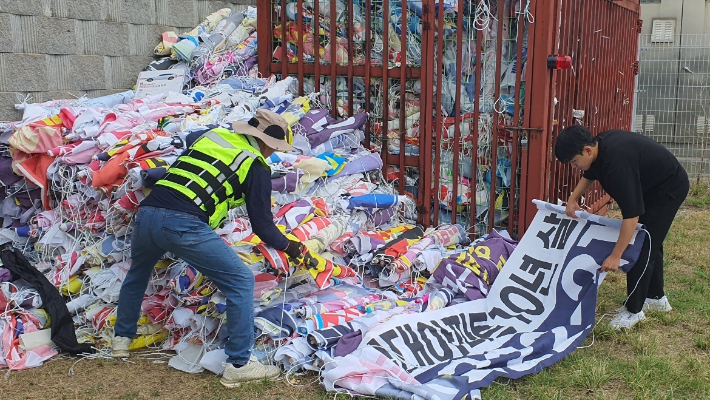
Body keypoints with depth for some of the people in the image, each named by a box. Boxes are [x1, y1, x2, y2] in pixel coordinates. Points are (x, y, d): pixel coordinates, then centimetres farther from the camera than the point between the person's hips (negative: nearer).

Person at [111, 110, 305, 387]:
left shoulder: (212, 135, 21)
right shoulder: (256, 167, 7)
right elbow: (262, 224, 9)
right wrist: (287, 246, 26)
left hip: (145, 214, 7)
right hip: (183, 225, -7)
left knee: (137, 274, 35)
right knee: (241, 282, 5)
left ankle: (121, 338, 49)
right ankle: (239, 365, 7)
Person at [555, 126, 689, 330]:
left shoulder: (617, 163, -39)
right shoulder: (600, 144, -11)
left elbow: (631, 214, -37)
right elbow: (590, 174, 13)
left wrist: (615, 256, -34)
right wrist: (573, 198, -2)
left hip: (669, 189, -10)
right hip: (650, 186, 10)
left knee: (643, 246, -10)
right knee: (651, 242, 18)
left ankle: (633, 310, -1)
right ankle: (656, 297, 34)